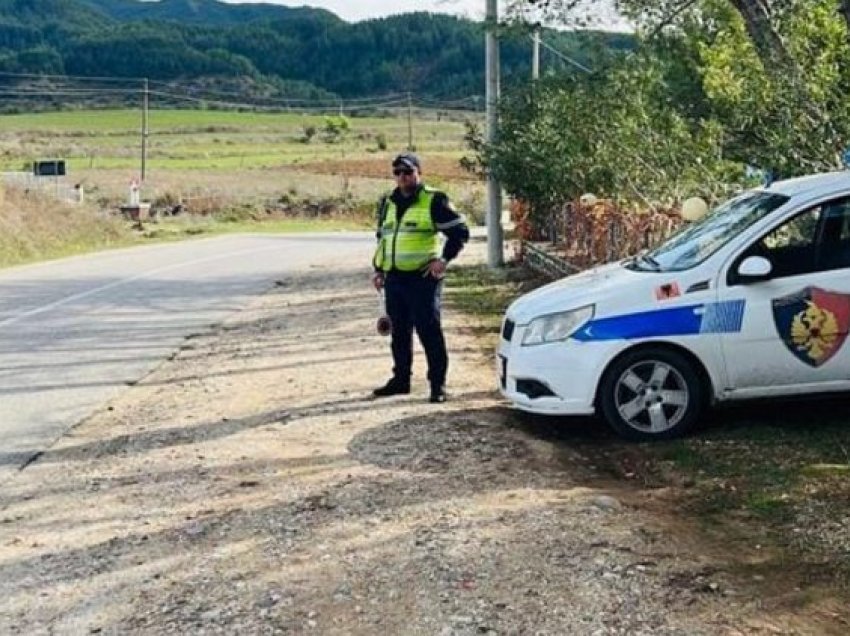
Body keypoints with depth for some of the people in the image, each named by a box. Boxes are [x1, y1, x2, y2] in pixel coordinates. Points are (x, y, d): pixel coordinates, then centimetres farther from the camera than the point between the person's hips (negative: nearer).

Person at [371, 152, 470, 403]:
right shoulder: (388, 203, 15)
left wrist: (443, 259, -14)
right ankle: (401, 379, 25)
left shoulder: (434, 201, -5)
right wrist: (379, 269, 20)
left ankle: (438, 383, 0)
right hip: (394, 278, 7)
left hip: (423, 278, -6)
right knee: (399, 332, 14)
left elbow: (460, 231, -6)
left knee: (429, 330, -6)